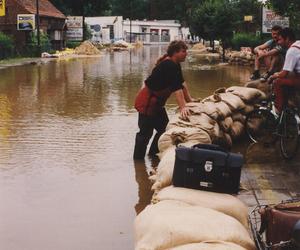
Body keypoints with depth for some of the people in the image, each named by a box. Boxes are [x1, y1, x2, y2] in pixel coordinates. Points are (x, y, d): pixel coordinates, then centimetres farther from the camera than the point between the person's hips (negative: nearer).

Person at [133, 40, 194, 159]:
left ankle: (153, 154, 28)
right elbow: (176, 87, -31)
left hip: (156, 102, 10)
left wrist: (189, 100, 12)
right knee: (145, 132, -6)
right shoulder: (168, 65, -25)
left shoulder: (175, 65, 7)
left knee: (163, 128, 16)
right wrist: (182, 107, -35)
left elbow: (182, 83, 12)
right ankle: (138, 159, 2)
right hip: (146, 102, -10)